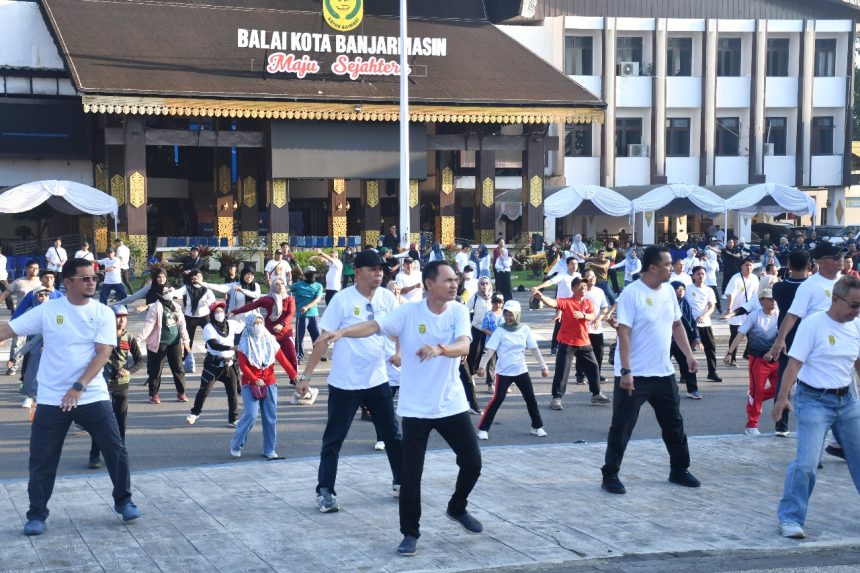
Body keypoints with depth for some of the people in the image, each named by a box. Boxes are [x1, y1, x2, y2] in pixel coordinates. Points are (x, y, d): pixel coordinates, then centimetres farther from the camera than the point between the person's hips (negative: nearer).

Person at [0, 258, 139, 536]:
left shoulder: (103, 313, -3)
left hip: (92, 396, 0)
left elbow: (103, 354, -11)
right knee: (41, 459, 4)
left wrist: (78, 388, -21)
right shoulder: (47, 310, -2)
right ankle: (36, 515, 18)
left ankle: (123, 501, 20)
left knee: (115, 449, 1)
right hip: (51, 399, 0)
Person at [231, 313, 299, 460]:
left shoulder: (270, 340, 6)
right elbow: (243, 365, -10)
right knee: (251, 415, -14)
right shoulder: (244, 344, -2)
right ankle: (236, 444, 4)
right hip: (250, 384, -3)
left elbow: (282, 359, -1)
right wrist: (255, 380, -23)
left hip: (269, 384, 4)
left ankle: (269, 450, 14)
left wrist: (293, 375, -12)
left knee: (270, 417, 3)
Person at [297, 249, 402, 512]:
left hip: (378, 380, 5)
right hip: (345, 383, -4)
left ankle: (400, 482, 30)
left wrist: (398, 352, -14)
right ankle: (325, 491, 13)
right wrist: (306, 375, -10)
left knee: (392, 435, 14)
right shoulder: (342, 300, -13)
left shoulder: (386, 297, -1)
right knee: (333, 439, 3)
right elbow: (323, 339, -10)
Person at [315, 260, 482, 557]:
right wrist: (343, 332, -41)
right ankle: (410, 533, 14)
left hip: (452, 404, 2)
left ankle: (457, 509, 34)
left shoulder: (458, 311, -5)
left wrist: (440, 348, -43)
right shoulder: (408, 312, -10)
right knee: (411, 473, -2)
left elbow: (463, 346, -21)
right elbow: (374, 325, -23)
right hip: (416, 407, -2)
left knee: (472, 462, 7)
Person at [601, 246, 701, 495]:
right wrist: (625, 371, -23)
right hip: (634, 375, -7)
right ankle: (610, 475, 10)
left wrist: (689, 355, 7)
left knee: (674, 424, 16)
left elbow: (677, 325, 16)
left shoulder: (668, 291, 6)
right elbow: (624, 334, -18)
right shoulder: (631, 294, -16)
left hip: (663, 373, 7)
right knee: (622, 427, 1)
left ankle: (679, 470, 31)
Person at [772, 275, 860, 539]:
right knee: (807, 463, -13)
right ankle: (790, 518, 0)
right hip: (814, 401, -6)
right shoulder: (813, 324, -13)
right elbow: (795, 362, -16)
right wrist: (782, 398, -23)